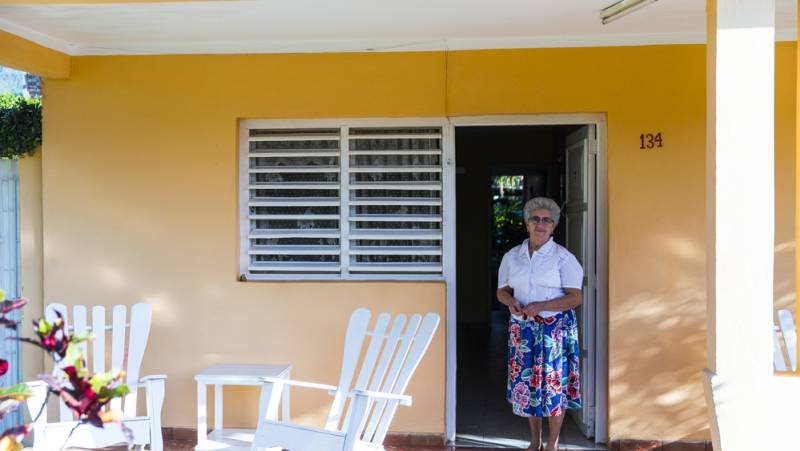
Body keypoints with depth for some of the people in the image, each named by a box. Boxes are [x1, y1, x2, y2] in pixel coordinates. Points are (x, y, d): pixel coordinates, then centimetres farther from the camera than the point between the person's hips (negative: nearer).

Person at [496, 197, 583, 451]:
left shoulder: (563, 257, -6)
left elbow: (575, 297, -11)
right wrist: (510, 302, -11)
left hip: (555, 329, -4)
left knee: (554, 383, 1)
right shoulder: (512, 256, 6)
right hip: (522, 328, 4)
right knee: (526, 381, 9)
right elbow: (502, 290, 12)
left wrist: (540, 306, -21)